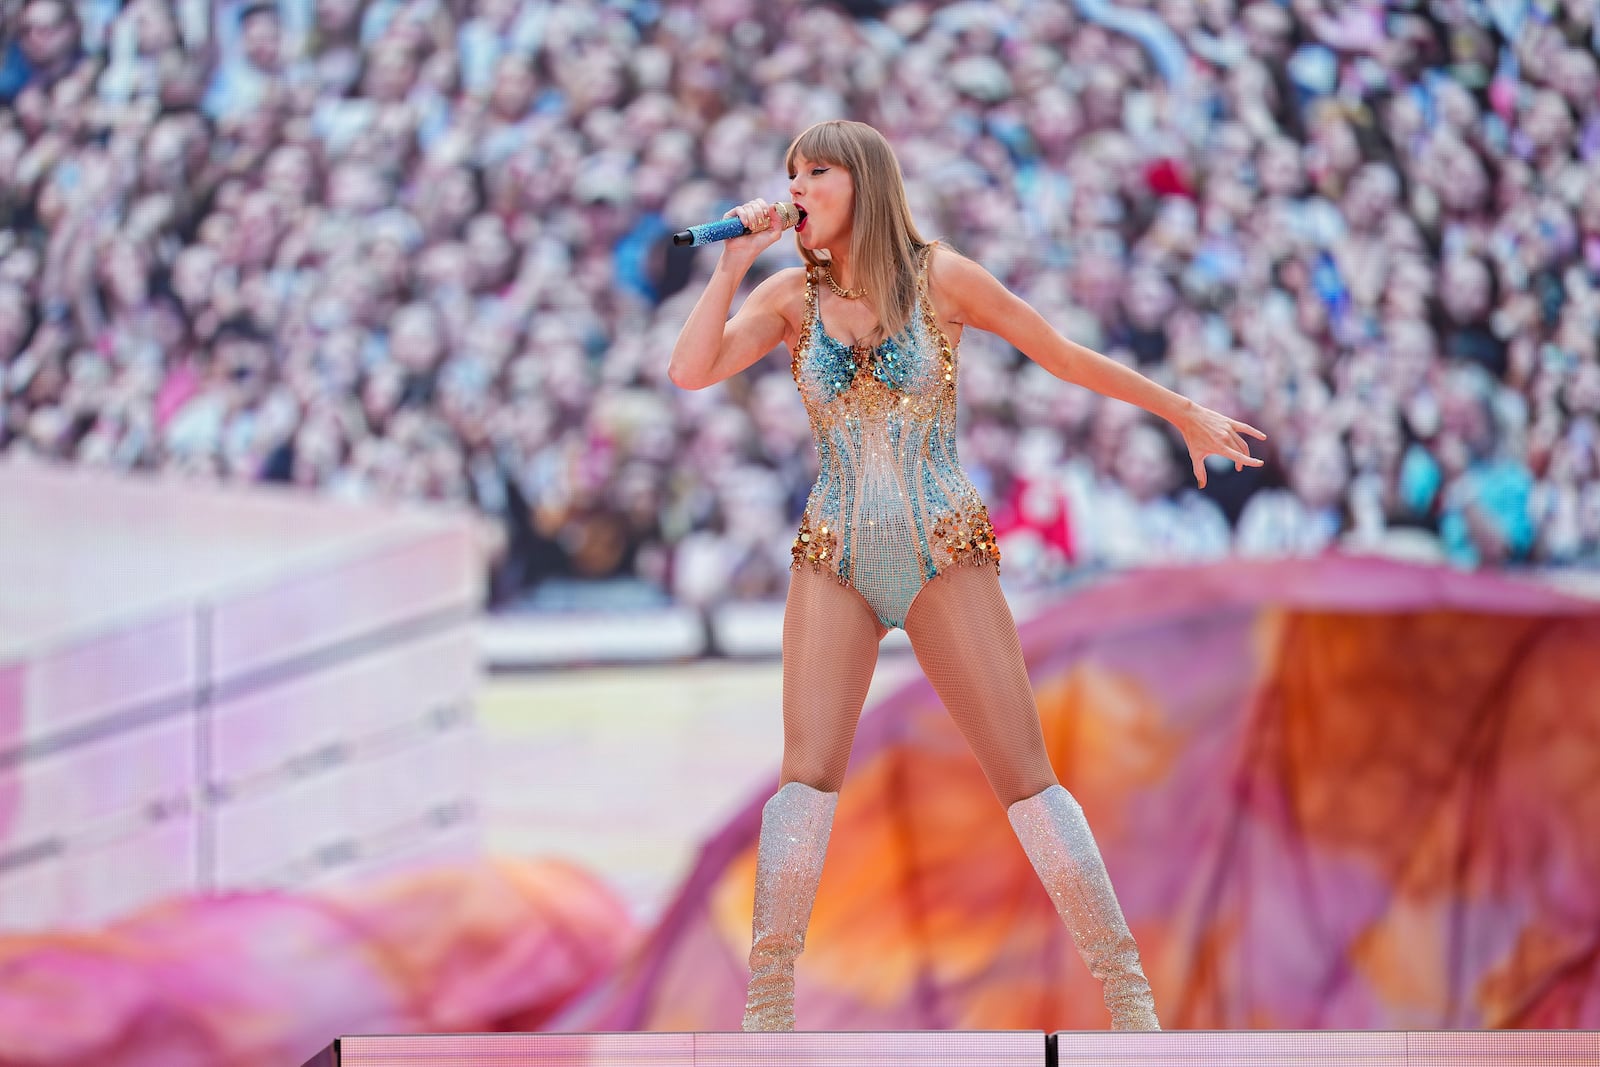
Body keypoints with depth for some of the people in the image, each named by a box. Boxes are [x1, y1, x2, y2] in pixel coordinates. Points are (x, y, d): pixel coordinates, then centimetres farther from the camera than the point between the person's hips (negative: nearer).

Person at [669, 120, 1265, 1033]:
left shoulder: (939, 279, -4)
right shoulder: (793, 295, 3)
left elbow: (1066, 356, 4)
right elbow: (690, 372, -8)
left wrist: (1186, 413, 10)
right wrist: (735, 261, -10)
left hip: (946, 558, -2)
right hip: (836, 560, 2)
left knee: (1026, 776, -4)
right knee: (809, 774, -13)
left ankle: (1130, 999, 1)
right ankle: (766, 1015, -10)